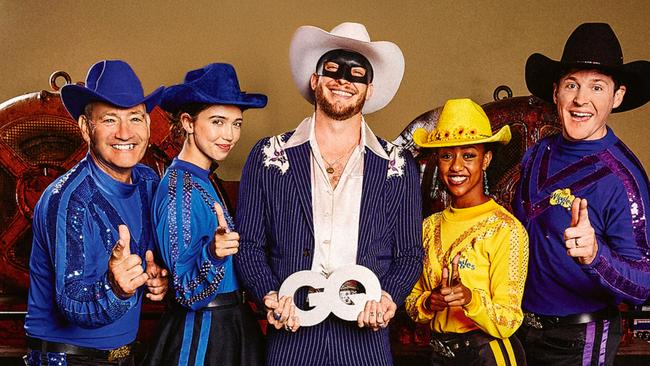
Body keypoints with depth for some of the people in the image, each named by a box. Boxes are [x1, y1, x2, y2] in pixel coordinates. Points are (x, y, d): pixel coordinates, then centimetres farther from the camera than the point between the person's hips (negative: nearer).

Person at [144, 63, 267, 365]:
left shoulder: (201, 180, 6)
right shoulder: (179, 189, -20)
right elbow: (188, 294, -22)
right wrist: (212, 253, -36)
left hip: (230, 326, 9)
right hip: (202, 335, -9)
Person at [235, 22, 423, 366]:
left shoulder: (398, 167, 5)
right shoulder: (269, 156, 4)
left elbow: (409, 254, 7)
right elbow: (249, 244, 3)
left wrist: (388, 296, -11)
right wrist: (270, 295, -12)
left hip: (365, 336, 1)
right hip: (290, 332, 0)